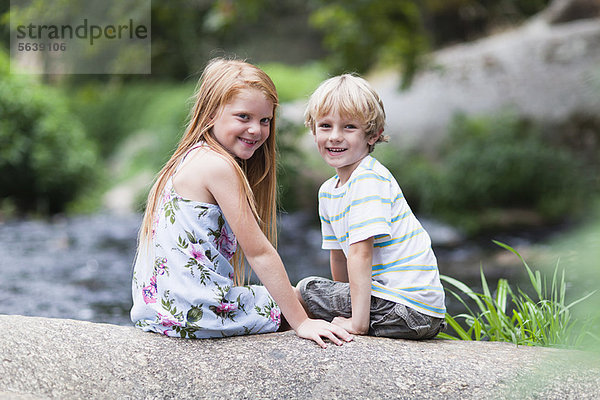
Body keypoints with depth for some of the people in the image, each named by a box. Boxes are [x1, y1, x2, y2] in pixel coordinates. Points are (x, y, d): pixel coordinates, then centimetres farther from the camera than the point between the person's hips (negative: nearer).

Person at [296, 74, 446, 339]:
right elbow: (339, 255, 20)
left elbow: (361, 252, -21)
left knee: (305, 290, -6)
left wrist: (358, 322, -23)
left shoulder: (368, 179, -16)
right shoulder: (328, 191, 13)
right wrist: (343, 307, 18)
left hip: (409, 309, -9)